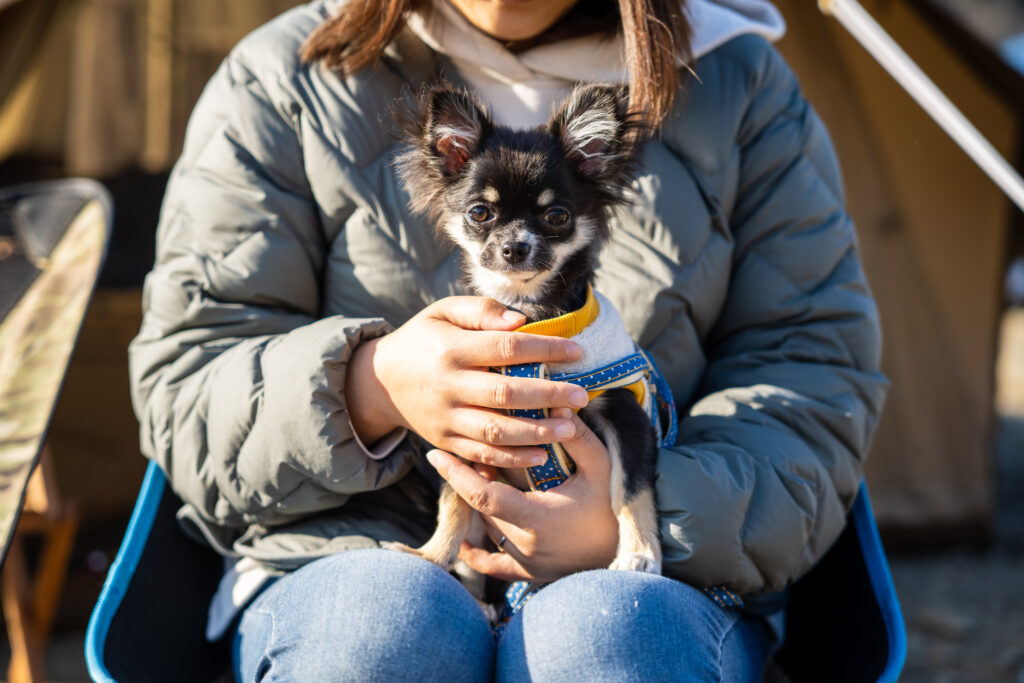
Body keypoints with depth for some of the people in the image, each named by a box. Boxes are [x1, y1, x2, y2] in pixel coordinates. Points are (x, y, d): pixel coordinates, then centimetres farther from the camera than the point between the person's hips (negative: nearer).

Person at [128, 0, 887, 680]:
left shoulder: (735, 83, 9)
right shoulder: (281, 82, 6)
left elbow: (819, 379, 4)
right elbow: (185, 396, 2)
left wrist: (650, 519, -15)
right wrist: (369, 390, -21)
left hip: (649, 579, 0)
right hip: (352, 562, 1)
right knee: (381, 616, -35)